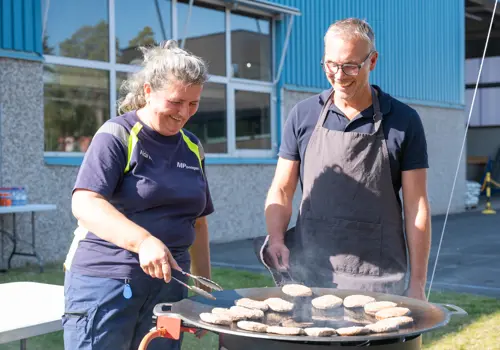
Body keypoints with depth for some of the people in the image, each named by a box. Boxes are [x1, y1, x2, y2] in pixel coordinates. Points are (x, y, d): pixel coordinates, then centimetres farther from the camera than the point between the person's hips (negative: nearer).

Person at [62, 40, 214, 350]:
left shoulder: (192, 148, 11)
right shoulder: (117, 135, -7)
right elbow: (84, 205, -20)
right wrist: (143, 240, -34)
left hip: (168, 281, 6)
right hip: (106, 280, -5)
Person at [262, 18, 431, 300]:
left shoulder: (403, 121, -1)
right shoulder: (303, 115, 5)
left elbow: (416, 206, 0)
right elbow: (282, 190, 8)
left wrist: (417, 283, -2)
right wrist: (276, 239, -10)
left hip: (377, 279, -1)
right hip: (307, 274, 2)